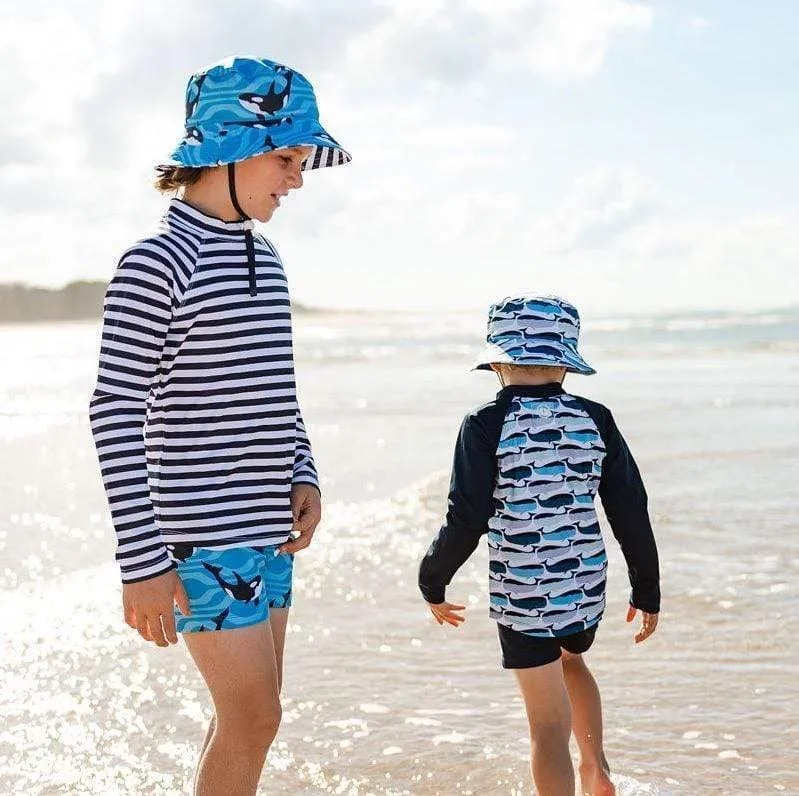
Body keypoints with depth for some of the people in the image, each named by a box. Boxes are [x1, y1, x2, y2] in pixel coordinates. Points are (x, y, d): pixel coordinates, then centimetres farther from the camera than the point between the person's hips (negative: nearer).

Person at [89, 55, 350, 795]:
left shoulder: (262, 256, 11)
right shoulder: (156, 263, -14)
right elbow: (116, 415, -16)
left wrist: (304, 477, 5)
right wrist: (143, 561, -19)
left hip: (269, 534, 8)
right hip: (206, 536, -8)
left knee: (248, 716, 14)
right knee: (254, 718, -5)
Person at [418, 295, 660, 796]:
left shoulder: (487, 425, -12)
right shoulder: (594, 420, -2)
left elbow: (467, 519, -14)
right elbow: (631, 510, 1)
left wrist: (433, 581, 2)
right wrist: (647, 589, 13)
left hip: (523, 594, -4)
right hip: (587, 586, 4)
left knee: (549, 726, 2)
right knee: (571, 661, 35)